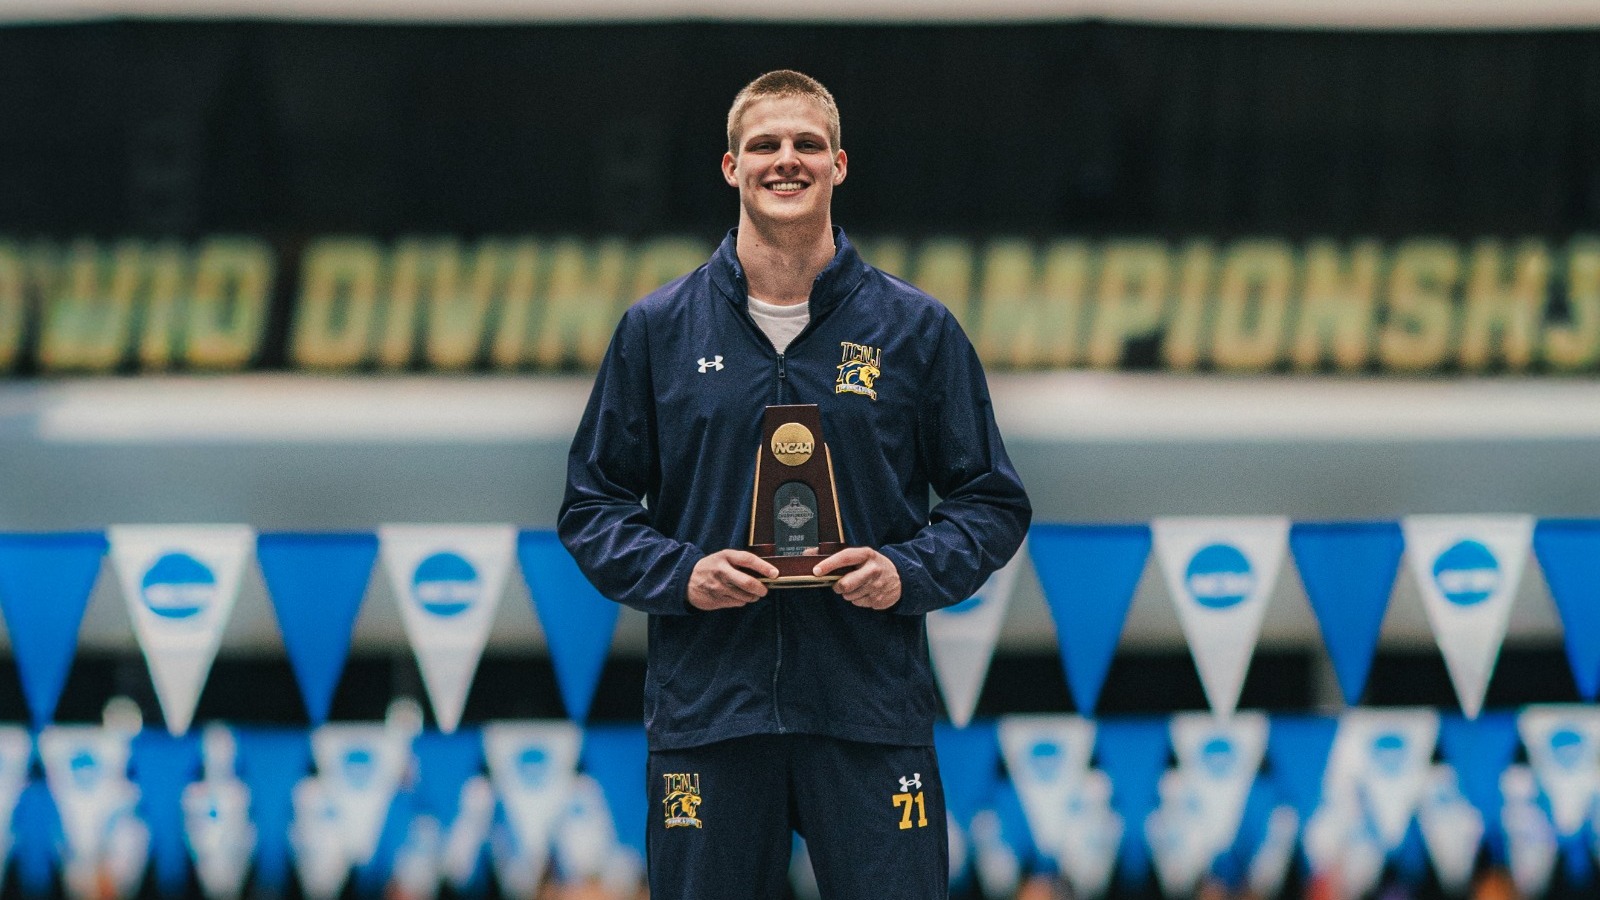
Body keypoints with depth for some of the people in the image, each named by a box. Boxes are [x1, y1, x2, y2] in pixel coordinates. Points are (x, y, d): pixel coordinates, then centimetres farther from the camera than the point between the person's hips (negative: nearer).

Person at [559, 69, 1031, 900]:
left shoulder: (915, 329, 6)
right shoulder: (658, 331, 7)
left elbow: (992, 503, 9)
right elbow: (593, 505, 10)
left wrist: (909, 572, -9)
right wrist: (679, 573, -8)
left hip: (872, 714, -1)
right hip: (706, 714, 1)